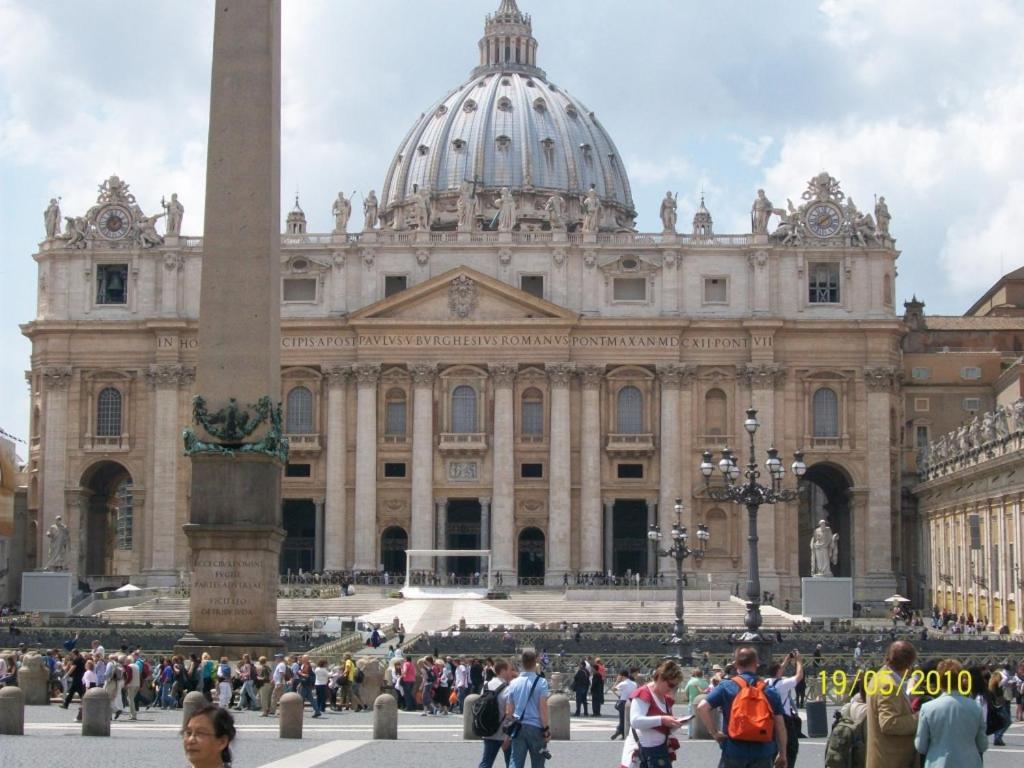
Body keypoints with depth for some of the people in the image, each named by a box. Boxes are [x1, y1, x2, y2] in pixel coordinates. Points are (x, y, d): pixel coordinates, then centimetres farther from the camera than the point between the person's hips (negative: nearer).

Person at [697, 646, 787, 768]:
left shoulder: (726, 687, 0)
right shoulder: (770, 691, 6)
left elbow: (702, 707, -12)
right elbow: (780, 726, 5)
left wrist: (714, 733, -2)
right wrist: (782, 755, 13)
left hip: (734, 751, -1)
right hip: (762, 754, 1)